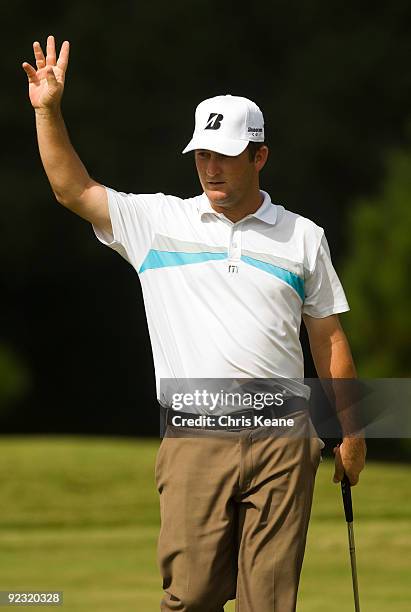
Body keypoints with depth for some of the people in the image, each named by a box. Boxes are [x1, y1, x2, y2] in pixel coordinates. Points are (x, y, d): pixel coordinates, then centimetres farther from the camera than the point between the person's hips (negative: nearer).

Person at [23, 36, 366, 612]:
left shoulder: (303, 237, 10)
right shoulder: (158, 220, 9)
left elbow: (329, 341, 13)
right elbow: (73, 190, 4)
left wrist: (351, 433, 12)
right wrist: (48, 111, -7)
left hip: (283, 440, 0)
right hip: (194, 442, 0)